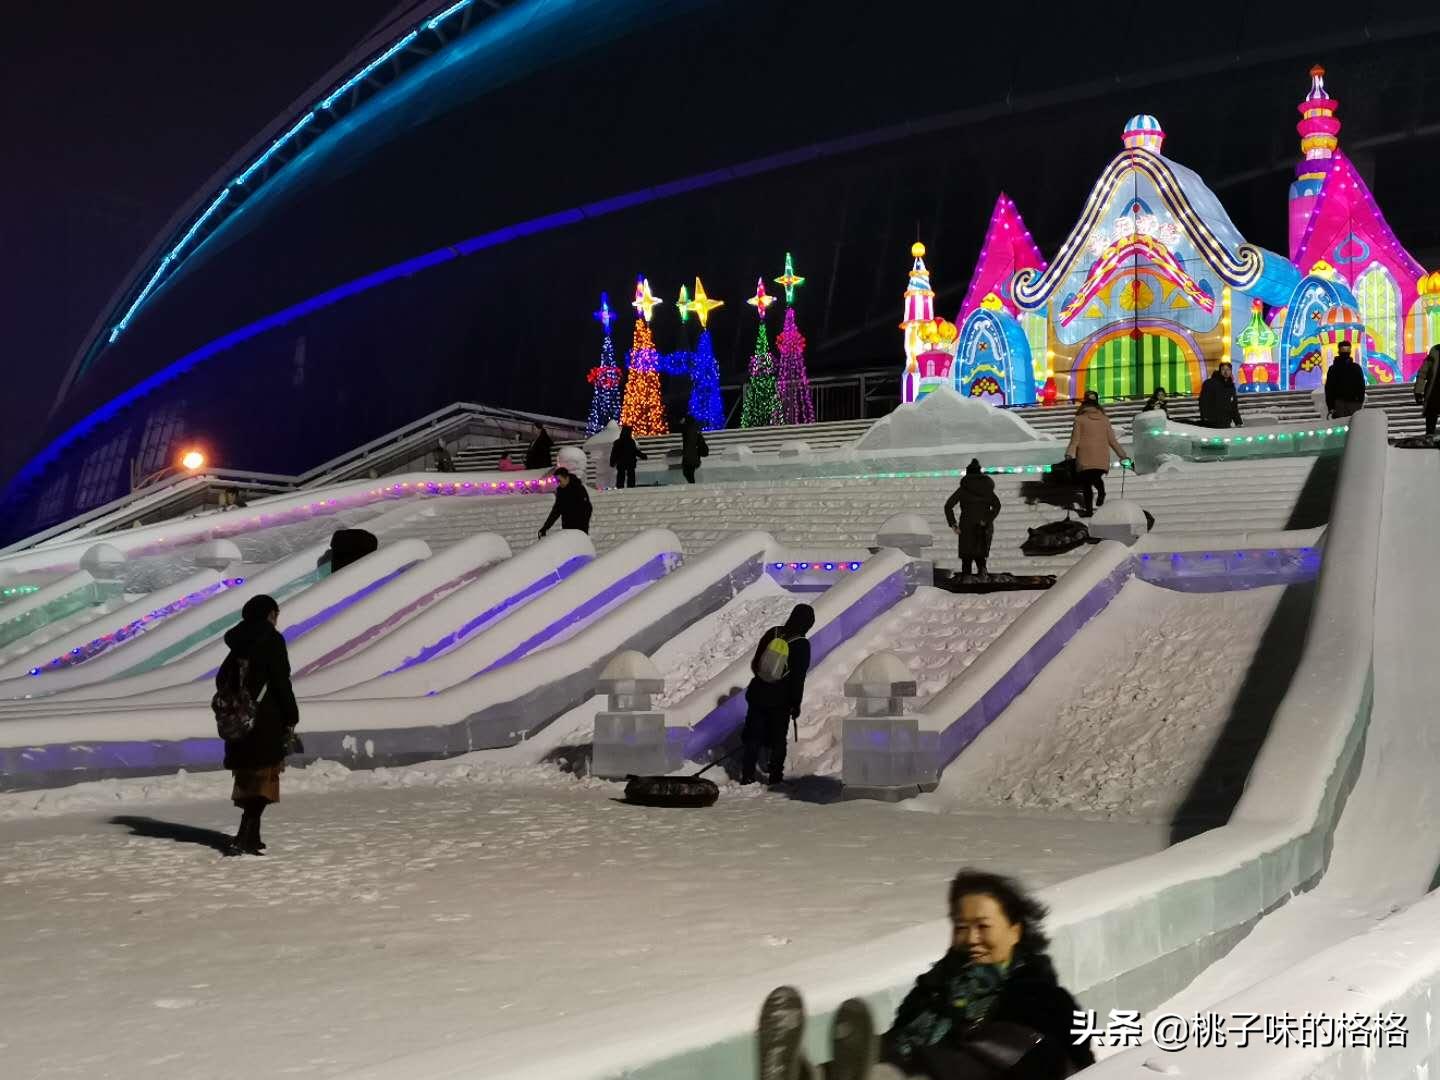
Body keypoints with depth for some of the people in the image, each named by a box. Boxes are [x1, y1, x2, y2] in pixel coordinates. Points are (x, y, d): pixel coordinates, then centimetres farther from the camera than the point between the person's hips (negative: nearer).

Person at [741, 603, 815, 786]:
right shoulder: (802, 645, -15)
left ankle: (747, 775, 12)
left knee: (753, 736, 11)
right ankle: (775, 776, 15)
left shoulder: (772, 633, -4)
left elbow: (755, 662, 4)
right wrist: (796, 704, -2)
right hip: (781, 700, -3)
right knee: (778, 738, 12)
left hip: (758, 694, 3)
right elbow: (799, 678, -12)